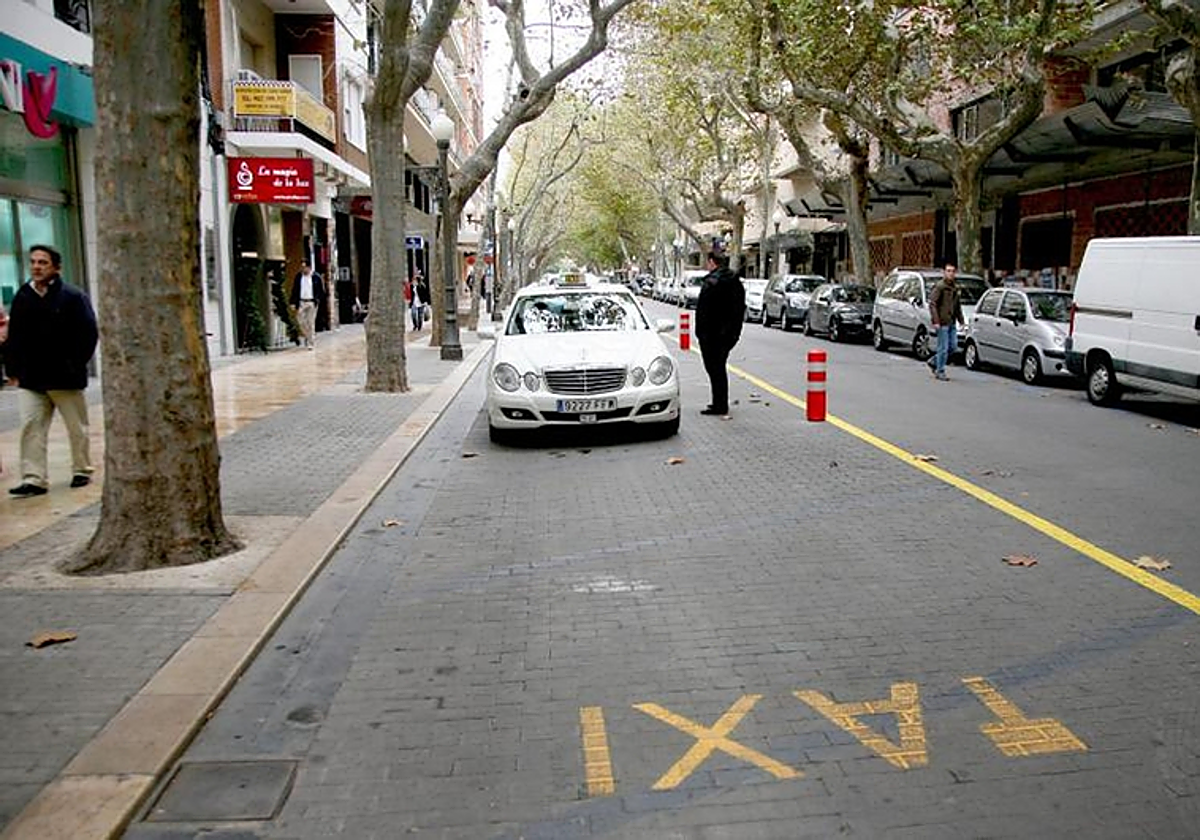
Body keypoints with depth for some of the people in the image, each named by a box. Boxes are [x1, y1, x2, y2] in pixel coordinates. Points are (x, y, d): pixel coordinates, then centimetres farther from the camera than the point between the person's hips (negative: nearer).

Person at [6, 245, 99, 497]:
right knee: (31, 427, -4)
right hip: (30, 379, 4)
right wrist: (14, 369, 6)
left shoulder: (73, 297, -6)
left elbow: (89, 333, -7)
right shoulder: (22, 298, 8)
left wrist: (75, 366, -9)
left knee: (77, 428, 9)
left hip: (65, 379, -3)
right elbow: (14, 337, 12)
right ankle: (34, 479, -2)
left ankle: (82, 470, 25)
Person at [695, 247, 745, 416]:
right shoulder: (736, 282, 11)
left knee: (714, 369, -2)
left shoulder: (710, 282, -15)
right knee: (720, 367, 18)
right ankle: (721, 403, 25)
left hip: (712, 333, -8)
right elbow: (741, 308, 15)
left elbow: (702, 310, -18)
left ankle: (719, 405, -1)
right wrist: (735, 330, 17)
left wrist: (700, 332, -12)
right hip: (730, 333, 8)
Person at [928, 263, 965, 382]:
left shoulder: (955, 287, 13)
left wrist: (960, 320, 16)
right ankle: (940, 371, 7)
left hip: (952, 323, 8)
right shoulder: (940, 286, -10)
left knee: (953, 345, 9)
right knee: (943, 348, -4)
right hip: (942, 323, -8)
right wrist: (935, 321, -19)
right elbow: (932, 304, -14)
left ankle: (934, 361, 25)